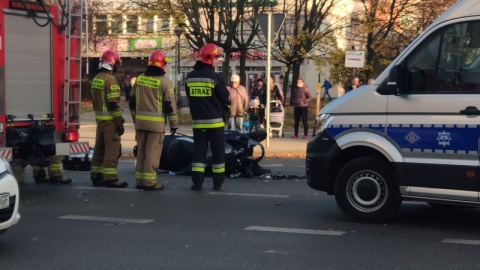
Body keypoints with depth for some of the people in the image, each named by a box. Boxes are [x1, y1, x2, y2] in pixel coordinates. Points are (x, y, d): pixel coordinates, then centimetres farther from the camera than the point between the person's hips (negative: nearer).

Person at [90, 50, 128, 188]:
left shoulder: (96, 78, 13)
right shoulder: (110, 79, -16)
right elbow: (113, 104, -19)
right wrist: (120, 123, -17)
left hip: (99, 118, 9)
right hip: (110, 119, -9)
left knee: (99, 148, 13)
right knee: (112, 149, -7)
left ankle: (96, 176, 18)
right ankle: (110, 178, -8)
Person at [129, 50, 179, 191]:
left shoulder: (140, 79, 8)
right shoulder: (164, 81, -9)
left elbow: (132, 102, 14)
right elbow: (170, 105, -8)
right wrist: (174, 124, 0)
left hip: (140, 121, 6)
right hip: (156, 122, -5)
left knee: (141, 151, 12)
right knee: (152, 152, -3)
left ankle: (139, 180, 16)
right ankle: (149, 182, -3)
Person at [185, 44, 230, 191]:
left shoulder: (190, 77, 5)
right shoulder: (214, 77, -12)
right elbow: (226, 98, -6)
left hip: (197, 121, 5)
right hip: (214, 121, -4)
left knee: (199, 152, 7)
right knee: (218, 152, 6)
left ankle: (197, 183, 2)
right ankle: (218, 183, 9)